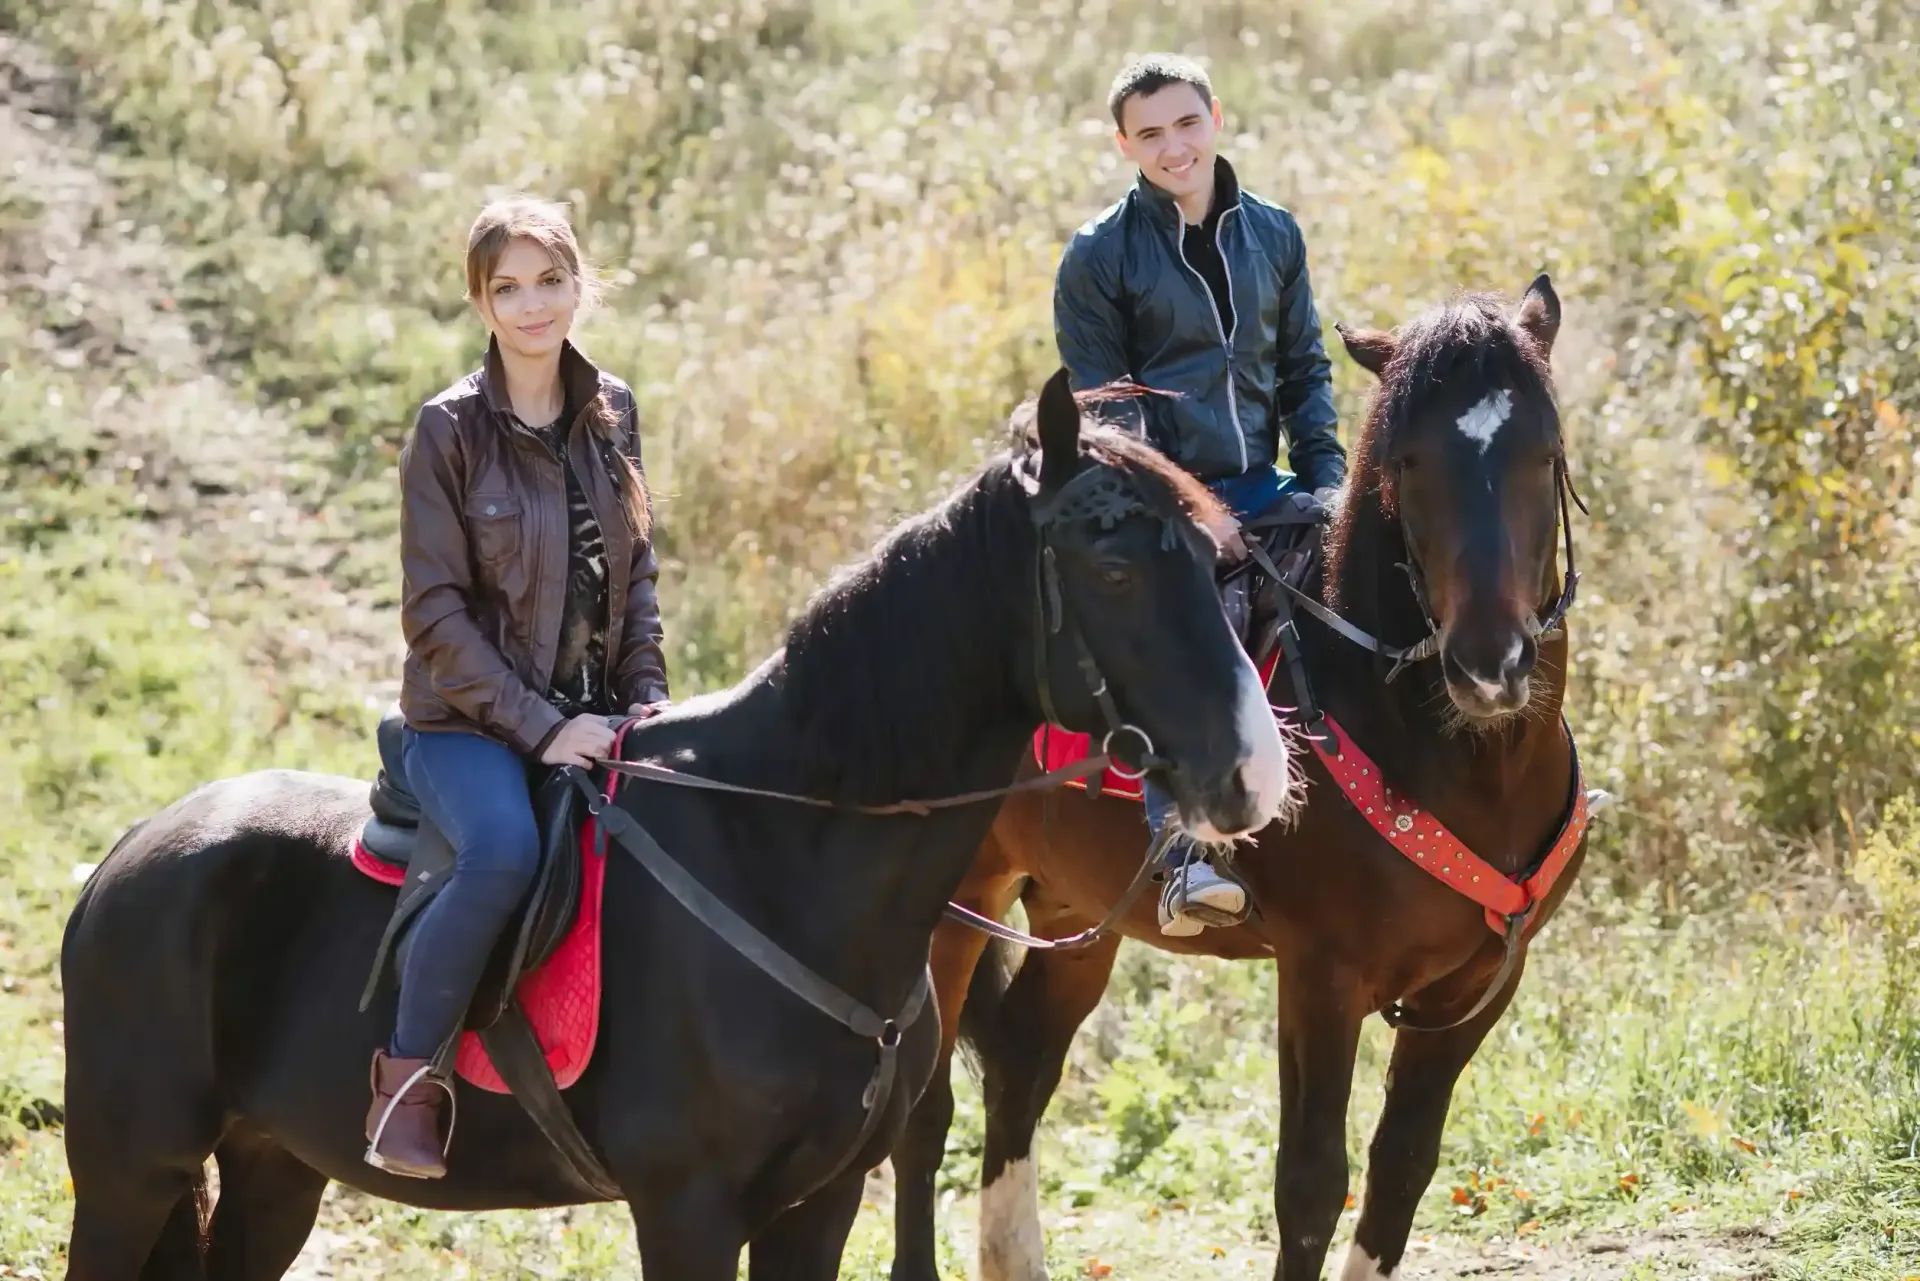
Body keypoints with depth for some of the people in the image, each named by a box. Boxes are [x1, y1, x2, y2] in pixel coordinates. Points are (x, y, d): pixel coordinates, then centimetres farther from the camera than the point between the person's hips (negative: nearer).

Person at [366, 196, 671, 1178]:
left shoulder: (611, 414, 8)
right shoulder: (451, 429, -7)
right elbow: (435, 613, -10)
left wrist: (648, 701, 1)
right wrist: (540, 726, -16)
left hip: (594, 717, 6)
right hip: (469, 722, -6)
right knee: (506, 849, -35)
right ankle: (408, 1076, -22)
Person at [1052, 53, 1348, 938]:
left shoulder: (1273, 235, 12)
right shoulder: (1099, 256, -1)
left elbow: (1305, 370, 16)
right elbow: (1104, 407, -4)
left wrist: (1328, 482, 1)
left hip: (1265, 491, 5)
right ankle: (1185, 865, -39)